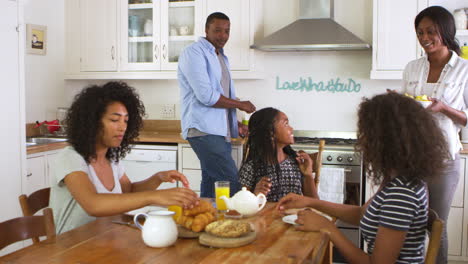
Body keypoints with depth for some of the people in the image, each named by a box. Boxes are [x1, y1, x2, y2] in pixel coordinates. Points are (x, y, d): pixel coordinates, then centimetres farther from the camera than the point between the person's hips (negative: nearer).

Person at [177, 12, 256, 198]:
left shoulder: (221, 57, 22)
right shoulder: (194, 53, -6)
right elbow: (206, 96, -16)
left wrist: (236, 125, 13)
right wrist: (240, 104, -6)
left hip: (220, 132, 9)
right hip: (203, 131, -9)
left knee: (211, 186, 9)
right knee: (233, 184, -16)